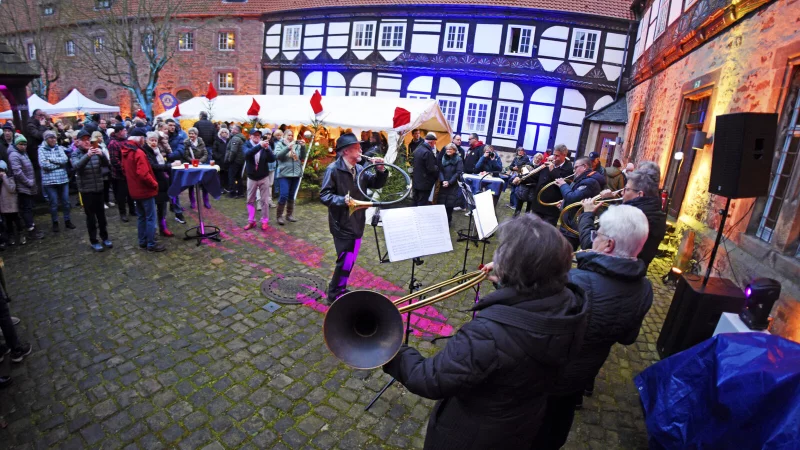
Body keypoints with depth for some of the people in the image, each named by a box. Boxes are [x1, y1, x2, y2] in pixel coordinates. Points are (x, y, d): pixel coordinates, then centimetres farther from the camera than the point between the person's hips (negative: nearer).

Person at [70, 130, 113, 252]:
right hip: (86, 190, -3)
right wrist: (87, 156, -37)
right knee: (90, 216, 3)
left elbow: (106, 164, -8)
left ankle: (104, 237, 24)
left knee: (101, 214, 12)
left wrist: (102, 155, -28)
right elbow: (76, 166, -22)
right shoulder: (76, 154, -2)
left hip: (99, 188, 3)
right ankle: (94, 241, 12)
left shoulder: (96, 152, 6)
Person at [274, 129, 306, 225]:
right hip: (284, 174, -3)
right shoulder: (279, 144, 2)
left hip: (296, 174, 3)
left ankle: (289, 214, 21)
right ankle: (279, 216, 2)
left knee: (291, 196, 11)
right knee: (284, 195, -9)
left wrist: (303, 147, -11)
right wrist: (288, 147, -24)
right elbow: (277, 155, -13)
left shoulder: (297, 145, 7)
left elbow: (302, 157, 4)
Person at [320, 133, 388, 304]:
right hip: (342, 224, -7)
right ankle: (334, 295, 14)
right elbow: (324, 195, -18)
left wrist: (380, 170, -8)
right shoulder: (334, 169, -14)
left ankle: (340, 290, 35)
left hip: (357, 223, 8)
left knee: (350, 260, 17)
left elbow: (376, 184, 9)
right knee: (345, 261, -4)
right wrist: (343, 200, -32)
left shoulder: (359, 169, 6)